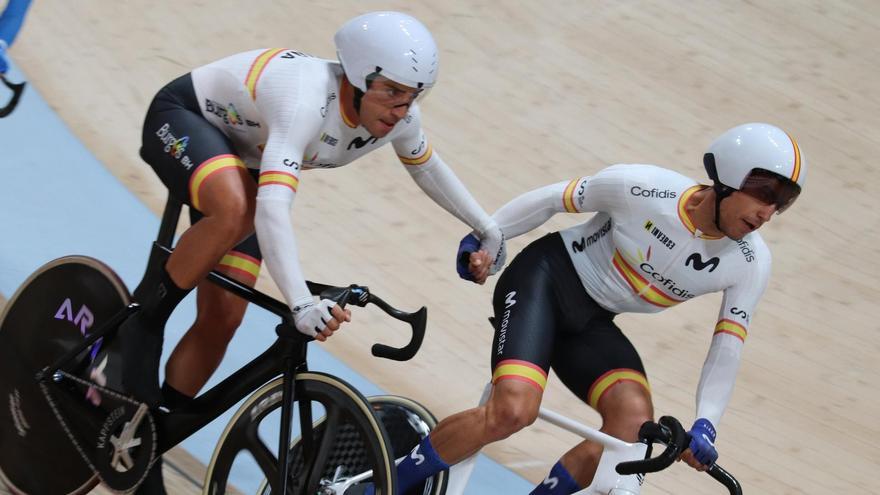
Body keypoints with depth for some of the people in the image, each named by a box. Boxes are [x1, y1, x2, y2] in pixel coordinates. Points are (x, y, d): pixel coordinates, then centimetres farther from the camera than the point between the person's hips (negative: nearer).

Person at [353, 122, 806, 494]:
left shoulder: (750, 264, -12)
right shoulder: (641, 188, -23)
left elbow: (727, 349, -6)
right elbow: (551, 199, -9)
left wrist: (705, 424, -17)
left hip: (592, 324, 5)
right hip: (545, 278, -4)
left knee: (636, 417, -24)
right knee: (514, 408, -27)